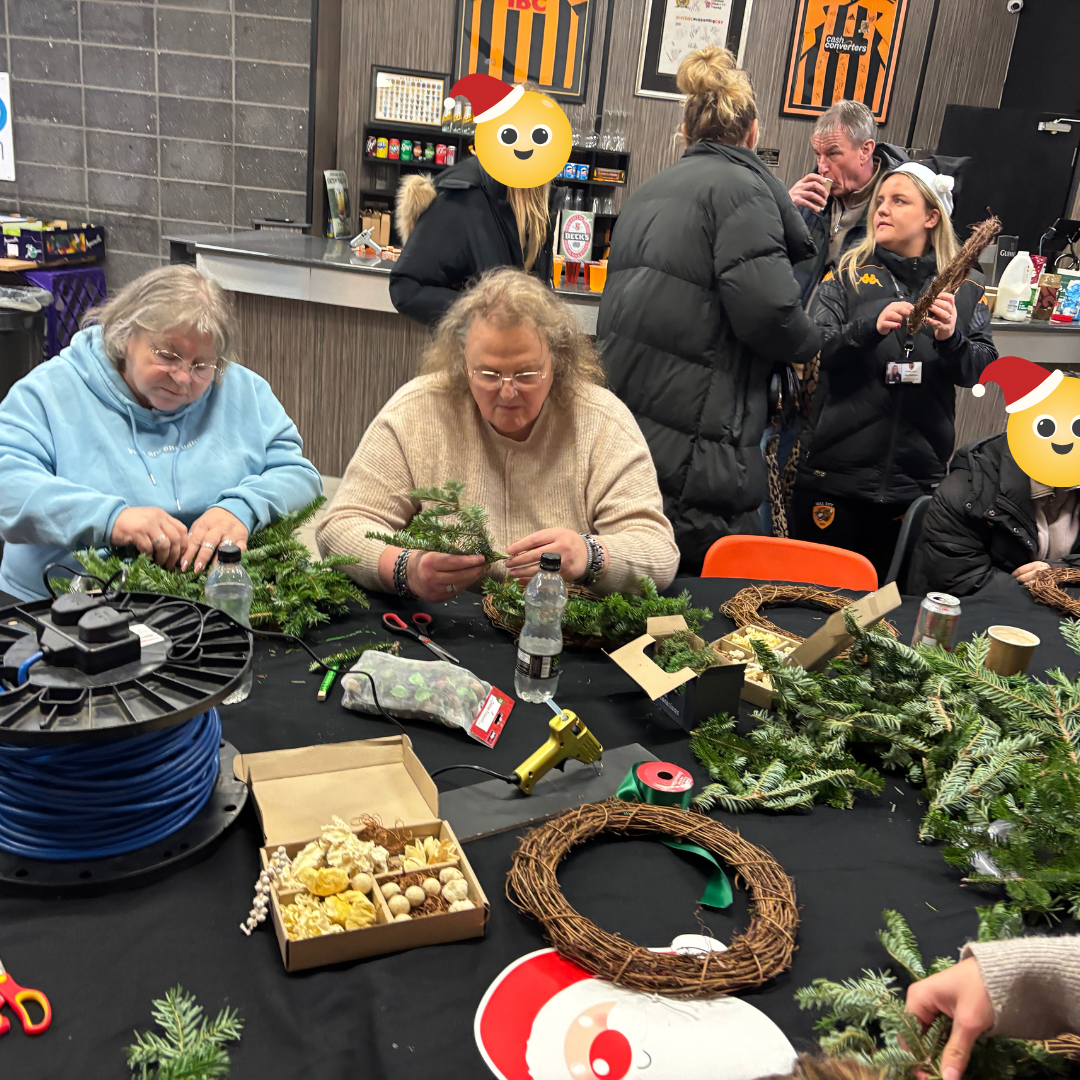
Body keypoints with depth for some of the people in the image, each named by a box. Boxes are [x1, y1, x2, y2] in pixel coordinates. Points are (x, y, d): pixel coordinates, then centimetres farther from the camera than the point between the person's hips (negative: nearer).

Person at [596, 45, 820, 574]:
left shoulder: (646, 192, 19)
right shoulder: (742, 186, -6)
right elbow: (765, 306, -18)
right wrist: (808, 340, 2)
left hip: (620, 433, 8)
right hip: (689, 451, -8)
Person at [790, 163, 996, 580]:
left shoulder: (966, 288, 8)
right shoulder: (848, 273, 5)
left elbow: (981, 369, 1)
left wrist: (952, 338, -19)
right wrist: (870, 328, -24)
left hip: (916, 477, 2)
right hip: (836, 467, -1)